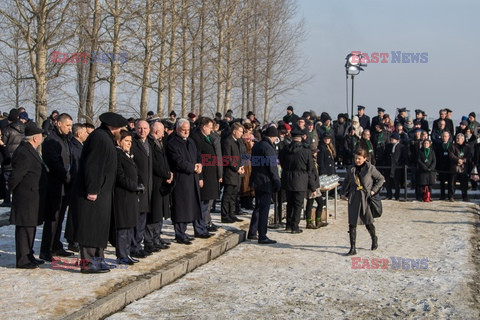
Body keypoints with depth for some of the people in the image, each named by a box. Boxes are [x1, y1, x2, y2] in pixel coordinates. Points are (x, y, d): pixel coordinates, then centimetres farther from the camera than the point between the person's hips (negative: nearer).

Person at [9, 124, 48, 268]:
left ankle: (28, 256, 26)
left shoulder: (29, 151, 14)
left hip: (33, 196, 11)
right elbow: (15, 176, -20)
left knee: (30, 227, 16)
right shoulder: (24, 154, -20)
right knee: (25, 228, -4)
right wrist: (13, 190, -6)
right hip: (26, 197, -11)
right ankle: (22, 260, 1)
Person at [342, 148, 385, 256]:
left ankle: (374, 239, 38)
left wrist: (373, 190, -3)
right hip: (354, 198, 3)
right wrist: (345, 192, 10)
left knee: (368, 222, 7)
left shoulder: (370, 168, -4)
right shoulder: (351, 169, 6)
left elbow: (381, 179, 3)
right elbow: (346, 181, 20)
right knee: (352, 223, -4)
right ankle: (353, 248, -1)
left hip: (366, 198, -3)